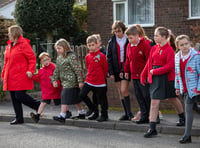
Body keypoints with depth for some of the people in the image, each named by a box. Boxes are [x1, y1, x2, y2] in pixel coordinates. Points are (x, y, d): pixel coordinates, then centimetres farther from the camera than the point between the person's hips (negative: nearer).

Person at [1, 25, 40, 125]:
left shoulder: (24, 44, -7)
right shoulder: (9, 46, 15)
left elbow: (32, 58, -9)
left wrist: (30, 70, -20)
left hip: (21, 77, -8)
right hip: (11, 77, 8)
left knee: (19, 96, -12)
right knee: (14, 98, 7)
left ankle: (38, 106, 9)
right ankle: (19, 118, 15)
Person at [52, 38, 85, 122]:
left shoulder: (71, 57, -14)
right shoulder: (59, 58, 12)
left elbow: (77, 70, -15)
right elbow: (57, 70, 19)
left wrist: (80, 81, -16)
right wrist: (54, 80, 11)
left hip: (71, 82, -8)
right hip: (64, 81, 8)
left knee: (65, 97, -11)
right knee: (75, 98, 14)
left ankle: (62, 116, -11)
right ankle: (81, 113, 23)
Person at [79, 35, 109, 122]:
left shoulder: (101, 56, -10)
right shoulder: (87, 57, 6)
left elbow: (105, 69, -3)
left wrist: (101, 78, 5)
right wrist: (91, 76, 12)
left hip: (100, 82, -5)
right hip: (89, 81, 5)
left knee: (101, 99, 3)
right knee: (82, 94, -6)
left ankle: (104, 115, 19)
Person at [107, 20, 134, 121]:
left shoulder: (128, 40, -4)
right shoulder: (112, 42, 5)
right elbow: (109, 58, 6)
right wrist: (111, 72, -1)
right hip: (116, 69, 4)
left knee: (123, 90, -13)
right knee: (120, 92, 7)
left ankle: (129, 112, -3)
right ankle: (126, 114, 15)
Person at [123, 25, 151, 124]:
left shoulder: (145, 44, -12)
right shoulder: (129, 46, 10)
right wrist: (126, 71, 19)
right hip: (134, 76, 7)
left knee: (147, 97, -4)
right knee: (139, 97, 9)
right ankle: (144, 117, 15)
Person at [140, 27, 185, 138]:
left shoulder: (169, 49, -12)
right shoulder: (154, 48, 7)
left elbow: (170, 66, -18)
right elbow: (149, 63, 13)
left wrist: (155, 71, -19)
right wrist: (143, 76, 12)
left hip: (167, 78, -4)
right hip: (155, 78, 5)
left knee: (173, 99, 15)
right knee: (154, 102, -1)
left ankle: (183, 118, 41)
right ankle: (152, 129, 1)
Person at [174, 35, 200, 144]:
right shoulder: (177, 57, 6)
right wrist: (177, 87, 17)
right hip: (184, 89, 6)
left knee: (188, 109, -5)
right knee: (188, 110, 10)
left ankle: (187, 134, 5)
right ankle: (187, 136, 14)